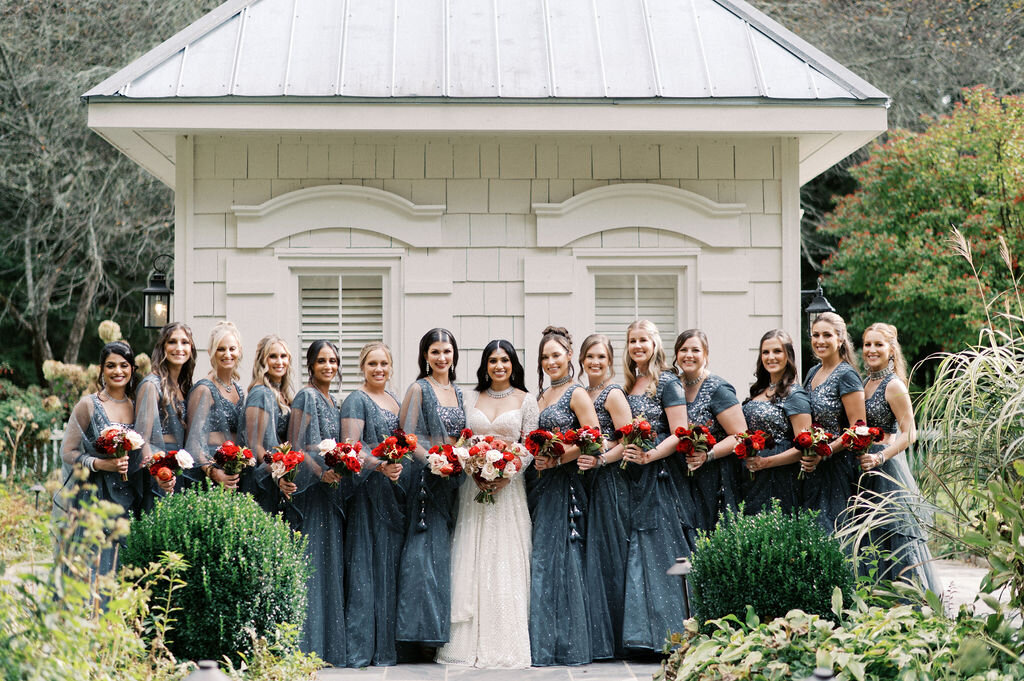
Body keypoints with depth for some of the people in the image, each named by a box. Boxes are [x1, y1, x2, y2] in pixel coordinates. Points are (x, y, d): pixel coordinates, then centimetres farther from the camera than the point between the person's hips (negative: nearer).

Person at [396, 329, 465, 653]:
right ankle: (425, 628, -8)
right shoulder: (419, 389, -3)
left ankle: (446, 630, 9)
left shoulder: (458, 392, 16)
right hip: (426, 477, -6)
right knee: (427, 549, -10)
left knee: (449, 550, 6)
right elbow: (407, 437, -8)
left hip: (454, 478, 6)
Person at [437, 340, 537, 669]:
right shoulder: (474, 399, 10)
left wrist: (506, 474, -13)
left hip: (509, 487, -2)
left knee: (506, 562, -4)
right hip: (475, 487, 2)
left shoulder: (525, 400, 4)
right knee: (473, 562, 0)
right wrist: (474, 472, -9)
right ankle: (472, 642, 3)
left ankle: (506, 643, 1)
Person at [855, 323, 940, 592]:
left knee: (896, 539, -6)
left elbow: (909, 433, -15)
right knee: (873, 540, 8)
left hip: (888, 469, -8)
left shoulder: (893, 386, -11)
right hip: (866, 468, 8)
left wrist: (879, 458, -24)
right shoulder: (866, 383, 13)